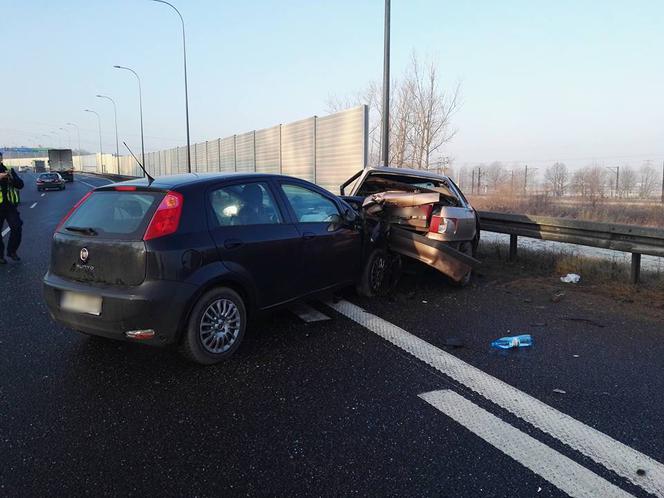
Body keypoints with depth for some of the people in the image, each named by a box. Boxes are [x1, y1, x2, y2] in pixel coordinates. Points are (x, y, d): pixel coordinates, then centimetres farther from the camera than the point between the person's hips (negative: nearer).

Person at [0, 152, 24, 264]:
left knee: (17, 227, -5)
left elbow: (20, 185, 4)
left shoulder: (9, 170, 8)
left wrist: (12, 177, -14)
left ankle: (12, 251, 13)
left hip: (10, 205, 2)